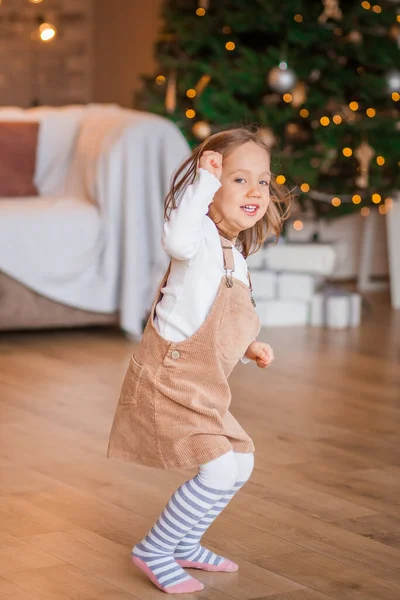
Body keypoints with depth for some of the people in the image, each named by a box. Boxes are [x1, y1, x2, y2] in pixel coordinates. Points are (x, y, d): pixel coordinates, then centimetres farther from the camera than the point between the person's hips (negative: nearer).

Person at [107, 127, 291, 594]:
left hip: (201, 391, 10)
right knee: (219, 470, -18)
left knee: (241, 463, 18)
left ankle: (185, 544, 34)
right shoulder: (201, 236, -16)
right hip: (166, 380, -10)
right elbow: (177, 238, -44)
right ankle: (153, 551, 0)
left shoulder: (235, 256, 12)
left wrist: (249, 348, 6)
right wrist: (205, 179, -36)